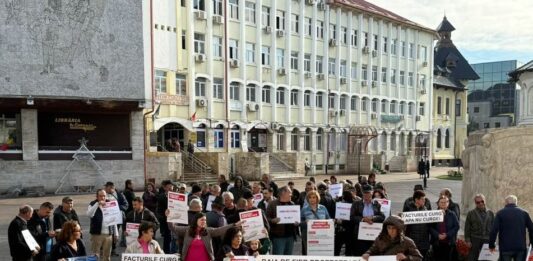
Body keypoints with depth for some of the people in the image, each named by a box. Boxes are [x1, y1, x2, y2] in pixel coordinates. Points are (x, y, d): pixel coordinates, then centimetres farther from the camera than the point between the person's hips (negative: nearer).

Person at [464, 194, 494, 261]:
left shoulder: (490, 213, 10)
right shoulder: (471, 213, 3)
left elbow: (493, 227, 10)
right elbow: (467, 228, 2)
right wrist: (468, 240, -5)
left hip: (487, 240, 2)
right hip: (475, 240, -2)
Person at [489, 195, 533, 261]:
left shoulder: (500, 213, -1)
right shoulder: (524, 213, 6)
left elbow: (494, 230, -8)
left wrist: (491, 245, 0)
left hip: (505, 248, -2)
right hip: (521, 247, 2)